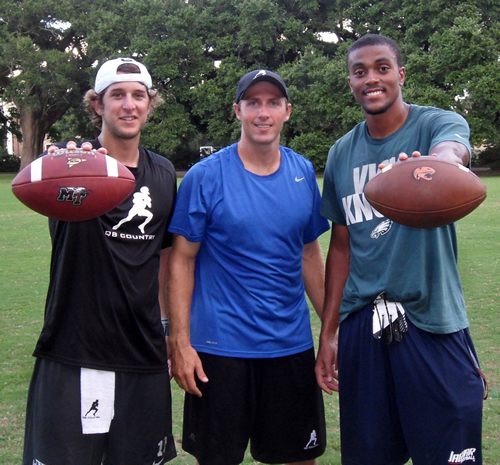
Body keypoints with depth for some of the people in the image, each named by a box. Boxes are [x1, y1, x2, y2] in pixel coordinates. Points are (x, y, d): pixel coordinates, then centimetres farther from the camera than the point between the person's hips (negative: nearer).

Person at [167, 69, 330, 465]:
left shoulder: (304, 173, 5)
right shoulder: (205, 176, -8)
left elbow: (310, 254, 12)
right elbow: (182, 260, -6)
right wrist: (180, 341, -11)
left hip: (293, 344, 4)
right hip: (220, 346, -3)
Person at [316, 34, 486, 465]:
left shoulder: (439, 124, -4)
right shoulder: (342, 153, 9)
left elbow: (450, 153, -30)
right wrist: (327, 333, 10)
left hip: (432, 321, -4)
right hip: (359, 323, 4)